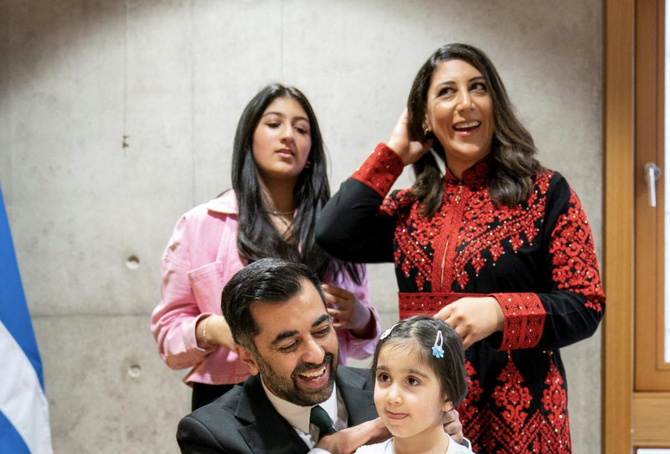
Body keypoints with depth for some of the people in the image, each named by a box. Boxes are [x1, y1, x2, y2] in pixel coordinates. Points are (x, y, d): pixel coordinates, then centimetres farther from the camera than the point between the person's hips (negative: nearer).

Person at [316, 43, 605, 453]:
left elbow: (586, 306, -5)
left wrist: (498, 312, -22)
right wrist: (393, 153, 5)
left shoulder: (546, 192, -1)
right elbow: (335, 236, -5)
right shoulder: (413, 207, 11)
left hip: (518, 420, -3)